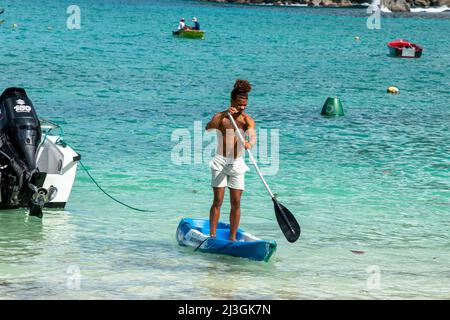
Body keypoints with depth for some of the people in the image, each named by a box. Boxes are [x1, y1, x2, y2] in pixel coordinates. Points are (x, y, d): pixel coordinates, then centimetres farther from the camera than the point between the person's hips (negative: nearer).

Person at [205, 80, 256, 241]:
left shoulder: (247, 120, 0)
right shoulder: (221, 117, -5)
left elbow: (252, 135, -20)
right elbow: (208, 127, -26)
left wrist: (249, 143, -43)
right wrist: (224, 114, -40)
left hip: (237, 163, 2)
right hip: (220, 162, -2)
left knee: (236, 202, 1)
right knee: (218, 200, -7)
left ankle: (232, 238, 7)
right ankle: (212, 236, -7)